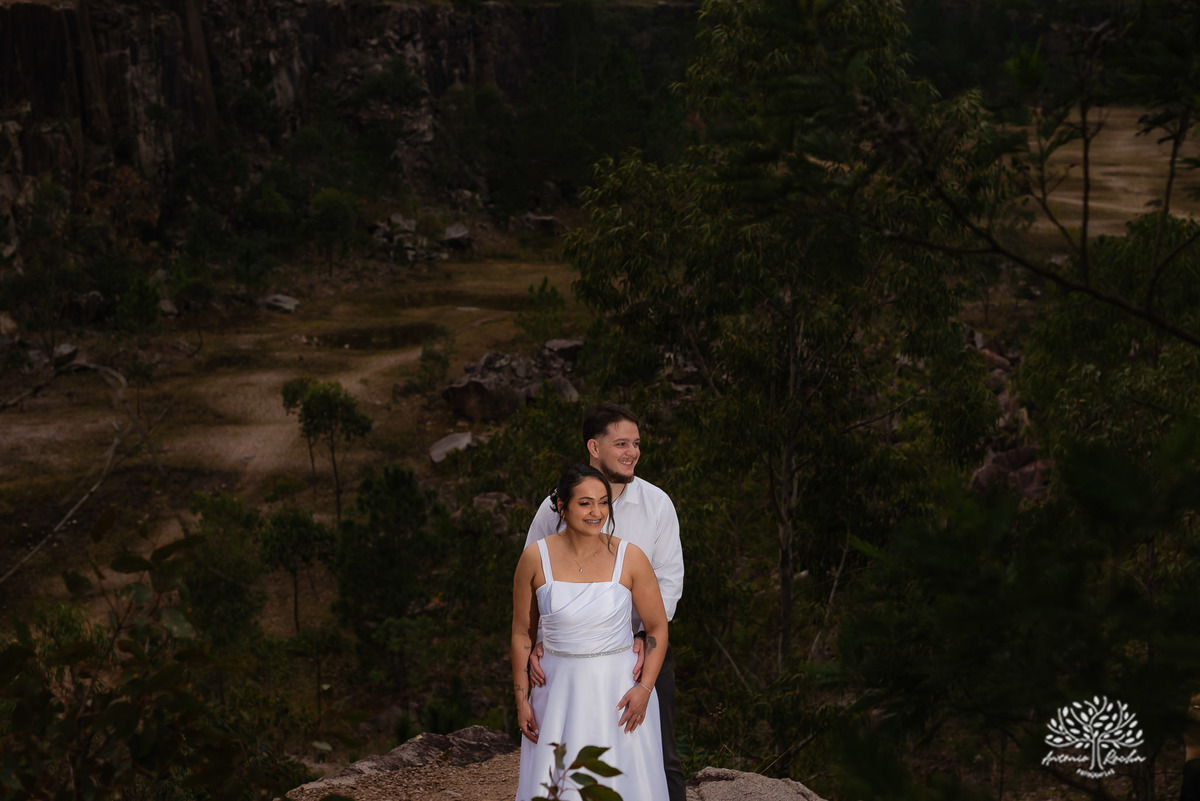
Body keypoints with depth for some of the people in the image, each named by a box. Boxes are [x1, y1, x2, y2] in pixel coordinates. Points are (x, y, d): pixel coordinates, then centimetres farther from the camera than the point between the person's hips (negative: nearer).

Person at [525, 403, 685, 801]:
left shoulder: (656, 503, -3)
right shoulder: (556, 506, -4)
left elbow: (669, 578, -5)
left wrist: (646, 638, -19)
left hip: (644, 647, 0)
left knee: (659, 758, 5)